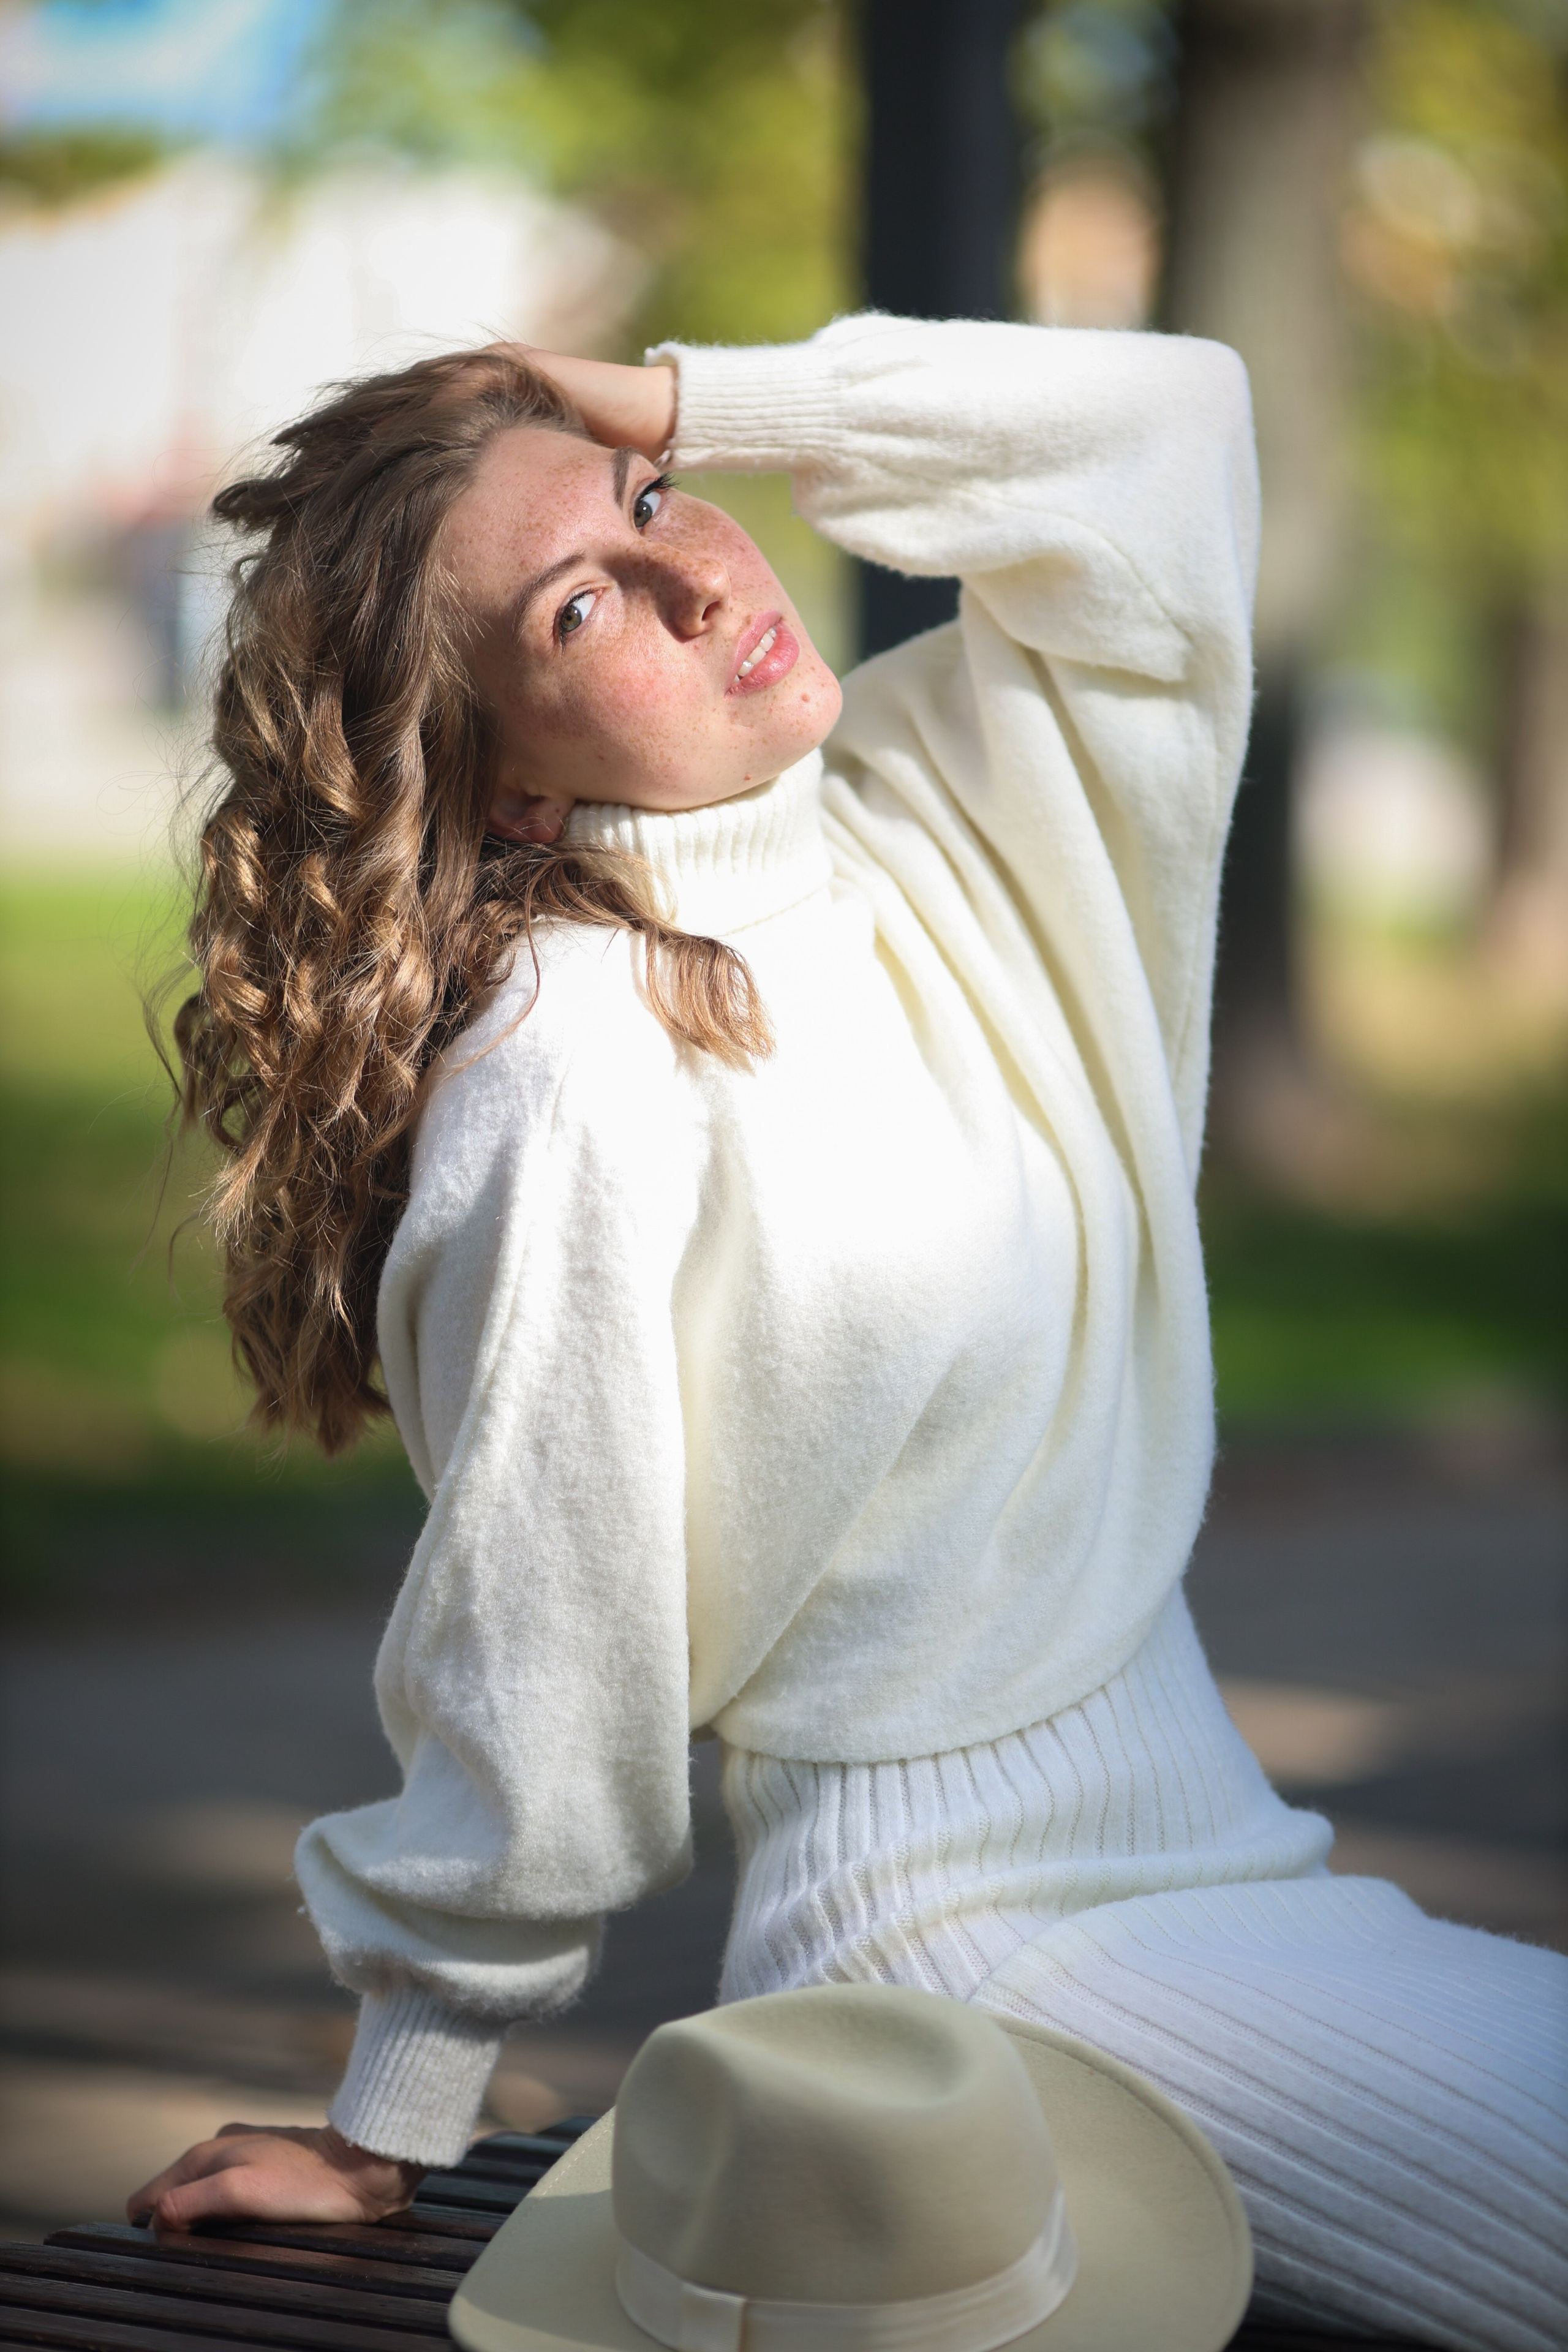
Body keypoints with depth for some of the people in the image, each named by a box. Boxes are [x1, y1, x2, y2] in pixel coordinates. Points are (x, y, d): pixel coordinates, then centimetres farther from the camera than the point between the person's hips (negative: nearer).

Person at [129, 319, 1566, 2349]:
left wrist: (689, 404, -2)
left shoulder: (935, 809, 4)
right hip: (959, 1937, -8)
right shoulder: (575, 1077, -18)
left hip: (1198, 1847, 8)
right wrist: (388, 2135, -5)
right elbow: (538, 1666, -13)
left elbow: (1168, 423, 5)